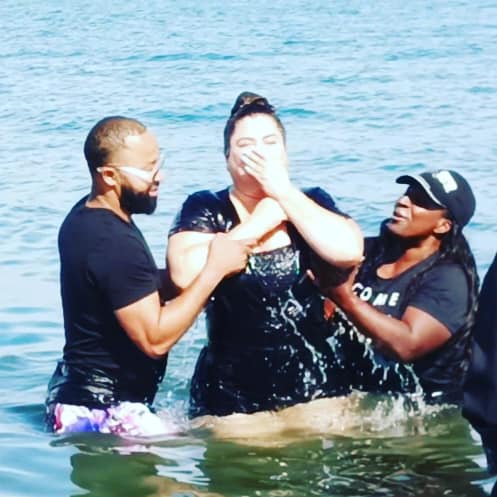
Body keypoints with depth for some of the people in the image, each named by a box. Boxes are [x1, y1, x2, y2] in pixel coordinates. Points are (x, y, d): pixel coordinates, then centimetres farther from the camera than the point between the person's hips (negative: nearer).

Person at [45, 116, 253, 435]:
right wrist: (214, 269, -21)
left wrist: (202, 269, 1)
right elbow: (155, 339, -25)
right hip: (103, 414, -11)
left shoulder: (85, 217, 6)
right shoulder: (115, 244, -25)